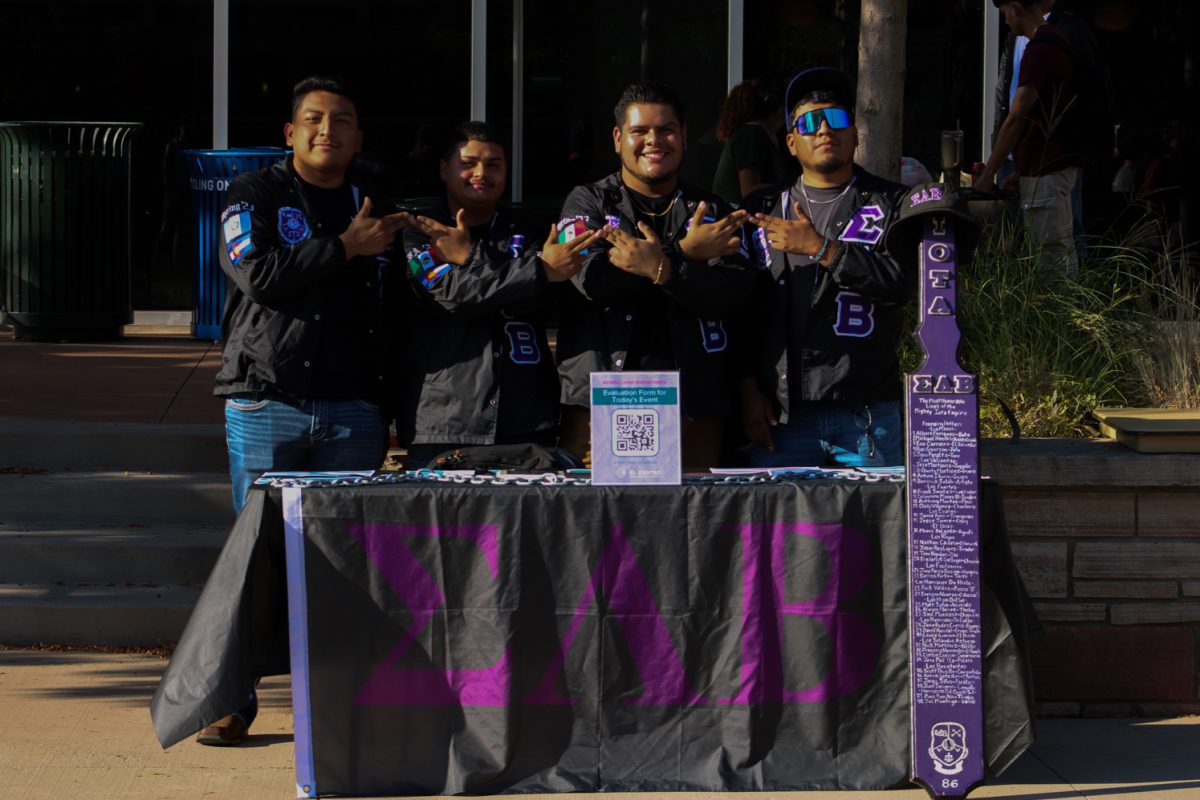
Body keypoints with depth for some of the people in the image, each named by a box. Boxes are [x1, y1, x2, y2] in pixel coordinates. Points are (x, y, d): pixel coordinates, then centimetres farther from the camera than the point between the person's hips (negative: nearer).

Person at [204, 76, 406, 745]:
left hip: (351, 410, 3)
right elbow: (258, 273, -13)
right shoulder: (256, 194, 5)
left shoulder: (375, 210, 16)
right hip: (265, 403, -3)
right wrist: (344, 247, -9)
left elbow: (392, 314, 17)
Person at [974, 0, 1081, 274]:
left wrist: (988, 174, -15)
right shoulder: (1058, 42, 15)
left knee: (1055, 255, -8)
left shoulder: (1039, 51, -17)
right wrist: (1023, 172, 20)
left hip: (1046, 170, -10)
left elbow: (1016, 118, -20)